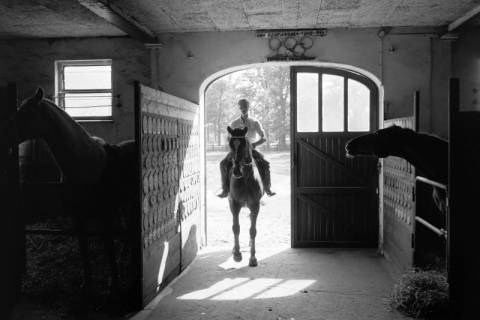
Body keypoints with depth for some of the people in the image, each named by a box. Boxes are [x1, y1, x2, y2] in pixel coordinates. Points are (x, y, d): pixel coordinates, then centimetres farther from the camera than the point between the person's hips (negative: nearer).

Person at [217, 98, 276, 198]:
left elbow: (263, 138, -3)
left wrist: (253, 145, -20)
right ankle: (225, 189, -14)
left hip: (251, 149, -1)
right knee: (224, 163, -23)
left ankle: (267, 188, -9)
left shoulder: (255, 123, 0)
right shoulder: (234, 124, 4)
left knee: (264, 164, -26)